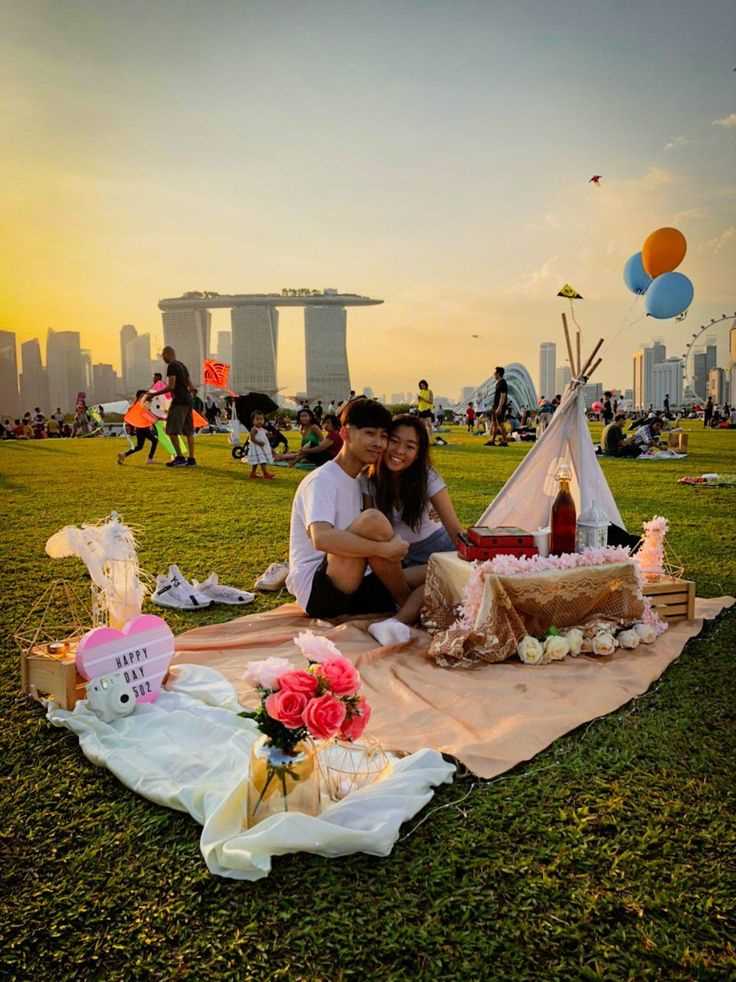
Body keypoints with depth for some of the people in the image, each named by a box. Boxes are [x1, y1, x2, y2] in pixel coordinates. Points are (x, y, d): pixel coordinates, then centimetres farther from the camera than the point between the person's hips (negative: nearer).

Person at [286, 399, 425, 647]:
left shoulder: (356, 482, 17)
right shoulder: (322, 480, -12)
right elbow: (321, 538, -30)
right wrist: (384, 549, -29)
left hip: (352, 588, 9)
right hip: (317, 591, -9)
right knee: (372, 520, -30)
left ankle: (394, 622, -28)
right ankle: (412, 607, -8)